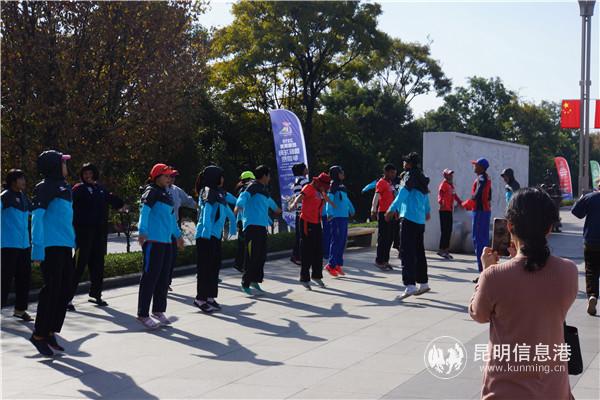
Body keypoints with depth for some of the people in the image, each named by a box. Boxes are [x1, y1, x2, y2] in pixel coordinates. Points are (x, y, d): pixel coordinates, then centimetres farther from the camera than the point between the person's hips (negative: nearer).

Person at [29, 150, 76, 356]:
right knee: (52, 290, -5)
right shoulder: (45, 187, -10)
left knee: (65, 290, 11)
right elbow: (37, 217, -16)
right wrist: (38, 250, -21)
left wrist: (73, 241, 19)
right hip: (51, 246, -9)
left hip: (65, 246, 9)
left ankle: (50, 332, 22)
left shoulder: (64, 186, 17)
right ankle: (39, 335, 5)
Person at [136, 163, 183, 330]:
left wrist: (178, 235, 39)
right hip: (153, 241, -9)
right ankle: (143, 314, -1)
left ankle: (158, 310, 25)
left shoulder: (166, 194, 20)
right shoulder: (151, 192, -7)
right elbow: (144, 211, -21)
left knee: (164, 277, 13)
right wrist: (142, 231, -35)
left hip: (166, 241, 9)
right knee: (150, 277, -6)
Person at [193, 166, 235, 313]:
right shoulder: (208, 193, -10)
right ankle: (200, 299, 0)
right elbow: (207, 212, -24)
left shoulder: (218, 193, 16)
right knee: (205, 267, -5)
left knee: (214, 265, 10)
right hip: (206, 235, -9)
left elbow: (225, 207, 35)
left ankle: (210, 297, 17)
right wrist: (207, 232, -37)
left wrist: (233, 219, 52)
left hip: (216, 235, 9)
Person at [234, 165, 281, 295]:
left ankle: (255, 280, 23)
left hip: (262, 226, 9)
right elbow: (244, 196, -25)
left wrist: (276, 209, 57)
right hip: (252, 225, -9)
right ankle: (245, 284, -2)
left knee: (261, 255, 10)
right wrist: (239, 206, -46)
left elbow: (269, 200, 40)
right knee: (252, 256, -9)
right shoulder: (253, 186, -7)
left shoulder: (263, 189, 19)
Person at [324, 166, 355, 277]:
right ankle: (331, 265, -6)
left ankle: (338, 264, 16)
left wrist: (351, 209, 42)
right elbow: (329, 198, -19)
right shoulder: (333, 185, -7)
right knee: (337, 240, -10)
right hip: (336, 217, -9)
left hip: (344, 217, 9)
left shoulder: (342, 186, 18)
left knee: (342, 241, 10)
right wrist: (329, 213, -31)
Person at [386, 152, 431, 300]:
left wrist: (392, 208, -31)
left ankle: (410, 286, -18)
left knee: (407, 252, -11)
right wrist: (427, 211, 51)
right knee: (419, 252, 17)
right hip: (420, 220, 9)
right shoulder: (421, 177, 18)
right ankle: (423, 283, 23)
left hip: (409, 218, -9)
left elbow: (404, 192, -24)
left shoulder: (411, 175, -8)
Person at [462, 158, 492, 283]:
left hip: (480, 211, -10)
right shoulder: (487, 178, 15)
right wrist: (470, 205, 16)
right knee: (484, 239, 14)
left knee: (478, 240, -9)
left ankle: (483, 271, -12)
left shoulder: (481, 178, -14)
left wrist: (465, 204, -6)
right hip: (486, 210, 10)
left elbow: (476, 195, -22)